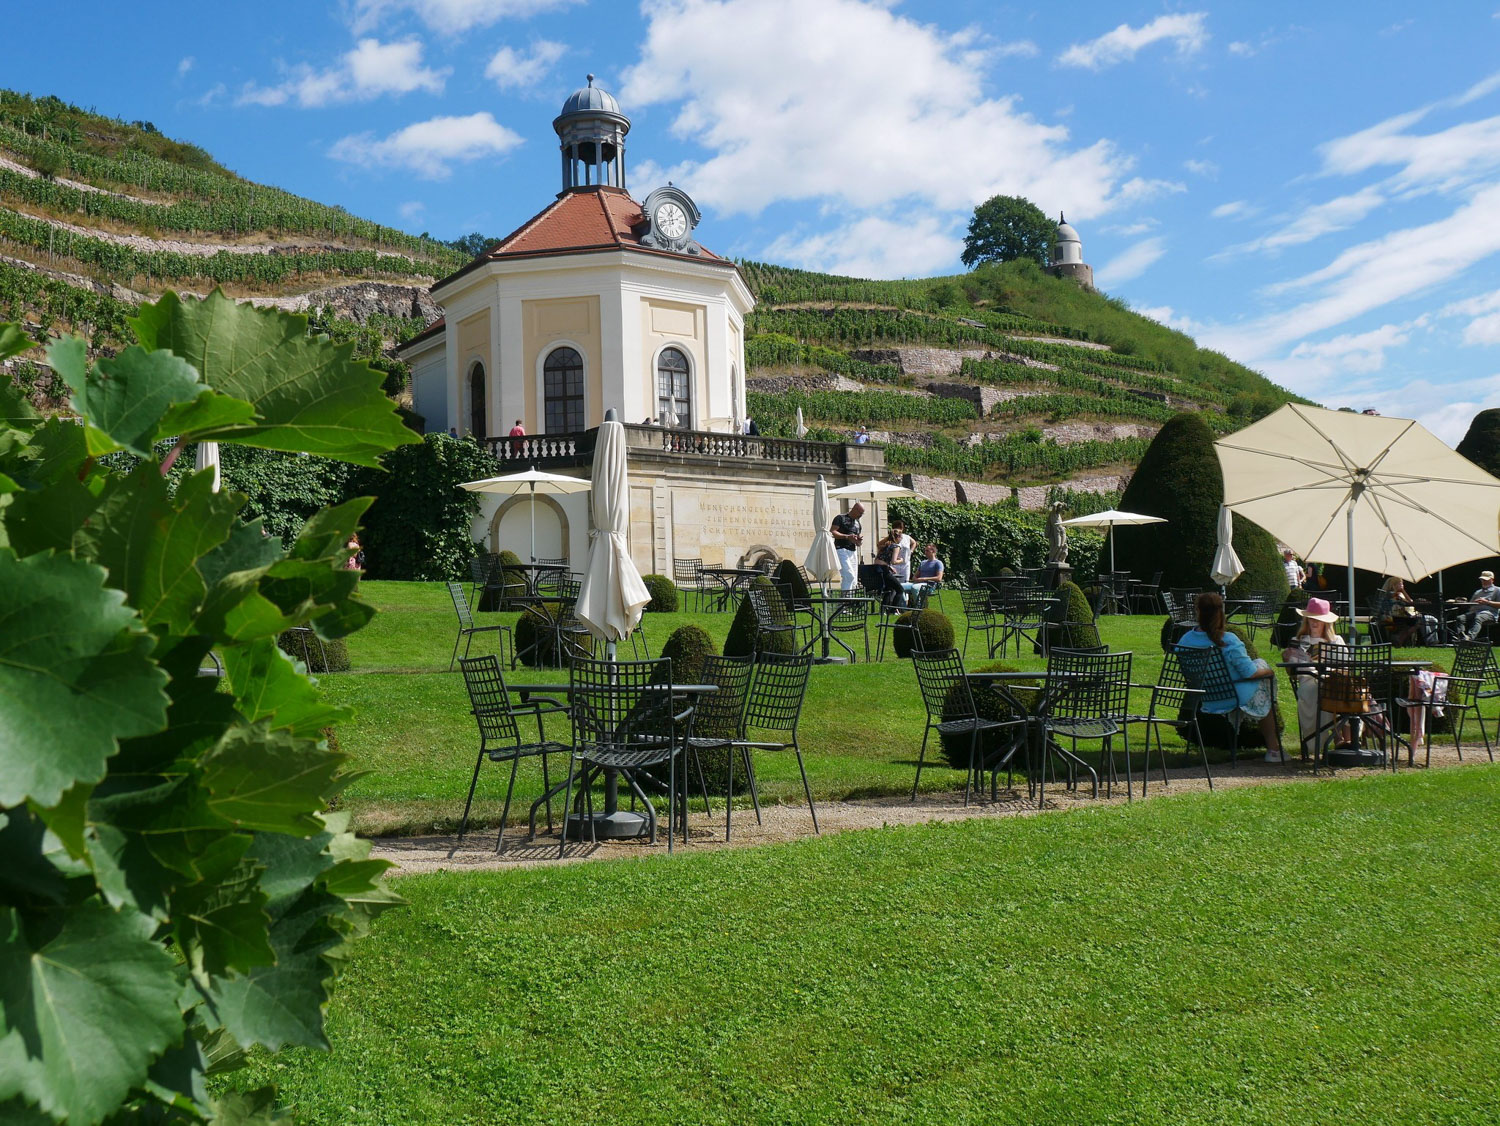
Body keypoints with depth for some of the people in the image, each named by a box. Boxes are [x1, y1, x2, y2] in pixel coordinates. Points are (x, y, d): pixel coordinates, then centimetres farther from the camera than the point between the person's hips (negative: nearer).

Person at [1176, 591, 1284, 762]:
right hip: (1233, 701, -6)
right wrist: (1268, 670, 3)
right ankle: (1273, 749, 28)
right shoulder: (1228, 642, -26)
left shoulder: (1185, 640, -10)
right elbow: (1250, 672, -19)